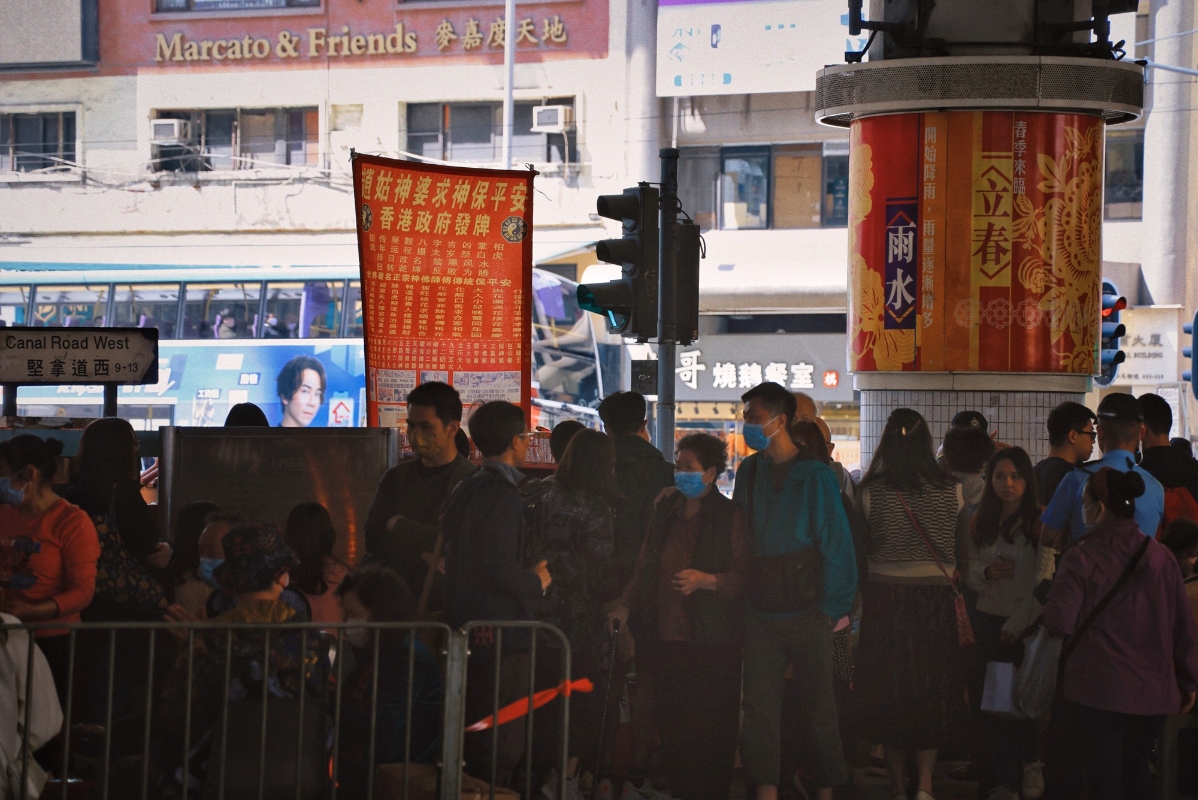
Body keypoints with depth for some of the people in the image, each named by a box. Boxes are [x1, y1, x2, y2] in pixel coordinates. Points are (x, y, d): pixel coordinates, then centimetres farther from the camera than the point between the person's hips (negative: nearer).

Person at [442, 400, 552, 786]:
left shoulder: (463, 491, 12)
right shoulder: (502, 494, -15)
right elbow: (498, 570, -23)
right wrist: (536, 582, -4)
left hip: (465, 631, 9)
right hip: (499, 637, -9)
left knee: (472, 743, 16)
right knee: (501, 746, -6)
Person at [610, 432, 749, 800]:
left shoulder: (730, 515, -2)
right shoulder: (666, 511, 15)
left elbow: (745, 576, -6)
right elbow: (646, 567, 22)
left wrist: (706, 580, -19)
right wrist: (625, 605, 9)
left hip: (713, 643, -5)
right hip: (670, 638, 5)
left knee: (711, 730, -4)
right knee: (673, 727, 3)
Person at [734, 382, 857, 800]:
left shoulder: (815, 476, -6)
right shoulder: (748, 472, 8)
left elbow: (837, 543, -5)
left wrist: (833, 607, -9)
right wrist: (739, 598, 4)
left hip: (806, 612, -4)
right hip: (760, 612, 4)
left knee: (819, 703, 4)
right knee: (760, 703, 1)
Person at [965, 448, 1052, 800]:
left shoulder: (1040, 522, -9)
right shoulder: (980, 522, 8)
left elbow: (1043, 580, -11)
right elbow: (969, 571, 11)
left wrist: (1016, 625, -13)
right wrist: (987, 572, -11)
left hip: (1028, 623, -4)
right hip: (988, 619, 4)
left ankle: (1031, 763, 26)